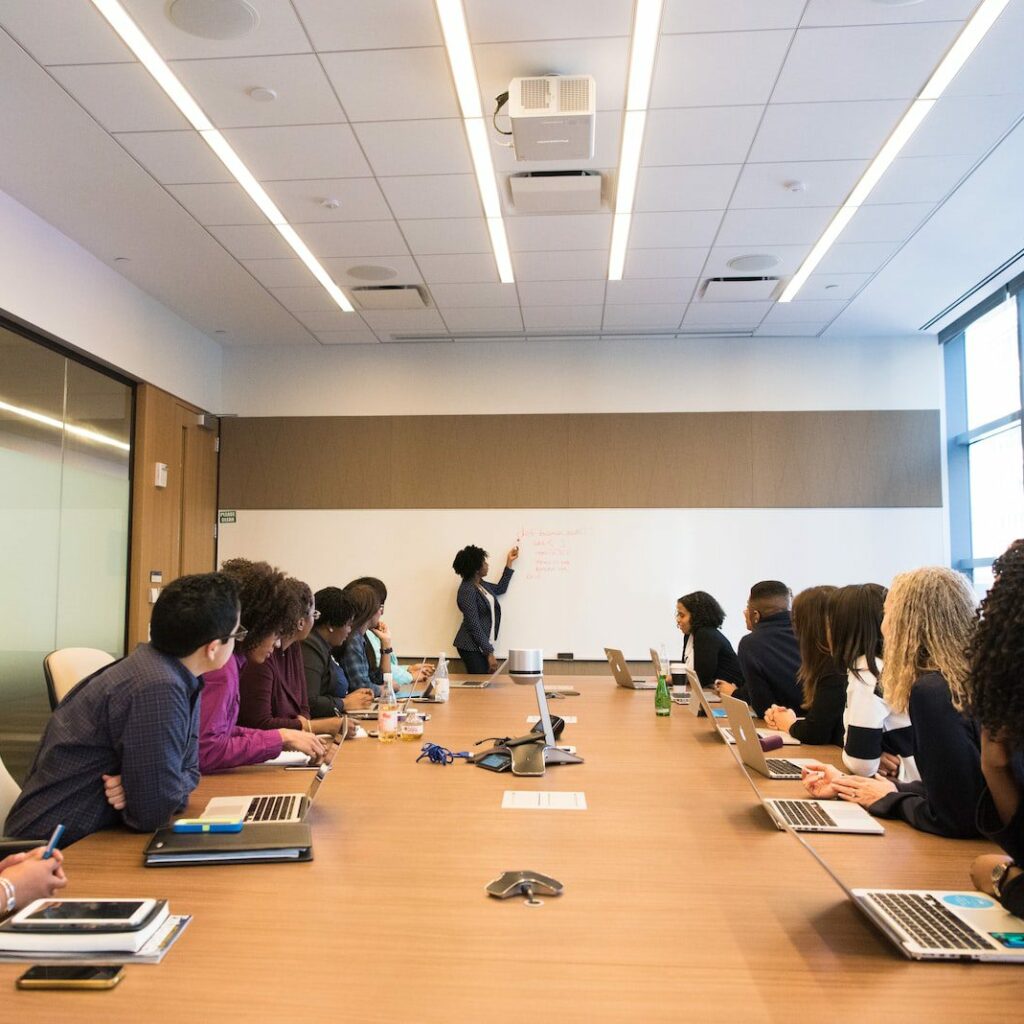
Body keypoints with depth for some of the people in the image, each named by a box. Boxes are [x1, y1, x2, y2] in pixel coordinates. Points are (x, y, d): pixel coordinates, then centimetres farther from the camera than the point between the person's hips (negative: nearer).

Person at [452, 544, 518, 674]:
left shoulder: (481, 584, 9)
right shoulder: (467, 590, -19)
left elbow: (500, 589, 28)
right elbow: (474, 626, -21)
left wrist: (509, 562, 26)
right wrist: (489, 653, -20)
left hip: (482, 645, 9)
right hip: (471, 648, -9)